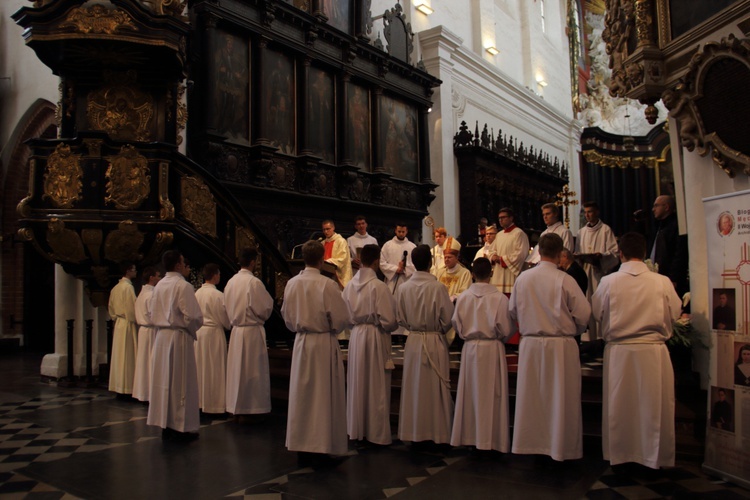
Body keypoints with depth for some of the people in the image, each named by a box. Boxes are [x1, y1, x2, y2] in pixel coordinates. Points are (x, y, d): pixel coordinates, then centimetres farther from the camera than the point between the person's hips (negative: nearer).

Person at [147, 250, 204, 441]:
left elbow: (153, 315, 14)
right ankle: (181, 427, 7)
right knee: (181, 383, 1)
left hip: (161, 337, 7)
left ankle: (165, 425, 21)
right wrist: (193, 328, 1)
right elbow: (193, 317, -18)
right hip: (179, 338, -7)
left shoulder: (159, 286, 8)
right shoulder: (183, 286, -15)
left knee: (164, 381, 12)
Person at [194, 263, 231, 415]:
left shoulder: (197, 293, 2)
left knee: (201, 367, 15)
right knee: (214, 369, 3)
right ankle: (214, 404, 8)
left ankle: (199, 401, 24)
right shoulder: (218, 295, -16)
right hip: (213, 332, -6)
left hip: (199, 331, 6)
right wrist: (229, 325, 10)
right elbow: (224, 318, -10)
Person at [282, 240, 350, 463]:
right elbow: (342, 319, -11)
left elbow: (287, 317, 10)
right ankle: (321, 446, 13)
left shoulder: (292, 284, -1)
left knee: (301, 395, 13)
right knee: (324, 396, 6)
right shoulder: (327, 285, -16)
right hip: (324, 344, -5)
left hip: (301, 343, 5)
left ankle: (302, 447, 22)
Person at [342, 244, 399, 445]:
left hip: (356, 336, 5)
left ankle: (356, 429, 26)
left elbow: (345, 316, 4)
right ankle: (376, 432, 16)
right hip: (375, 337, -5)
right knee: (376, 387, 6)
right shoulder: (379, 286, -17)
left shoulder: (350, 285, -1)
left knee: (357, 385, 15)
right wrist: (395, 324, 4)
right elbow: (388, 320, -16)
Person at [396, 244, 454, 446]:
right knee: (435, 388, 9)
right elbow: (448, 320, -9)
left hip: (413, 342, 3)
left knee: (413, 387, 13)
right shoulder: (438, 288, -16)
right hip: (435, 343, -3)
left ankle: (414, 432, 21)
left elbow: (401, 319, 1)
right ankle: (437, 431, 17)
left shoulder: (403, 288, -6)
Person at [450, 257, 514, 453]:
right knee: (491, 395, 7)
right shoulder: (499, 298, -14)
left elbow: (457, 325, 1)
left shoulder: (463, 297, -6)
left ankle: (468, 436, 22)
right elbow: (507, 329, -9)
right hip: (492, 349, -3)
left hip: (470, 348, 3)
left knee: (470, 392, 13)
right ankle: (489, 438, 13)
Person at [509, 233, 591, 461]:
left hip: (530, 344, 3)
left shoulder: (522, 278, -2)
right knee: (560, 398, 8)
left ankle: (530, 443, 22)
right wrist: (573, 330, 12)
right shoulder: (565, 280, -12)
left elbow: (513, 312, 7)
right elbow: (583, 313, -9)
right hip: (560, 346, -3)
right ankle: (561, 445, 17)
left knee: (531, 397, 13)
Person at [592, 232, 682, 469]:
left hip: (618, 350, 0)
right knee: (654, 405, 11)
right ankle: (654, 456, 21)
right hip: (654, 351, 0)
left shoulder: (608, 282, -9)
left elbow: (597, 313, 2)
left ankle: (620, 455, 22)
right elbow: (675, 313, 4)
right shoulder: (662, 281, -9)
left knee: (620, 405, 11)